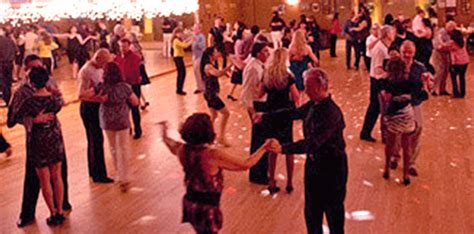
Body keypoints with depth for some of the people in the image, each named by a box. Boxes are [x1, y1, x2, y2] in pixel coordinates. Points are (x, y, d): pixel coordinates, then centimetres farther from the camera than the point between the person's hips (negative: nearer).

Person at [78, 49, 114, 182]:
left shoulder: (99, 69, 7)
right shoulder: (86, 71, -20)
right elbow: (81, 95, -26)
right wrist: (98, 98, -38)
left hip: (97, 107, 9)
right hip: (89, 108, -9)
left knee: (93, 140, 17)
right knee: (96, 140, -5)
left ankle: (94, 171, 29)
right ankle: (99, 175, 2)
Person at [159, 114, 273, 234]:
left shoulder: (183, 150, -8)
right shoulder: (214, 155, -27)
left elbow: (171, 144, 18)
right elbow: (245, 164, -21)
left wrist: (165, 135, 40)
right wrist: (264, 148, -8)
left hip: (190, 203, 6)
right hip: (207, 207, -6)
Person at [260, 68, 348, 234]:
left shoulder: (331, 113, -28)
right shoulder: (313, 105, -1)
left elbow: (313, 143, -35)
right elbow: (293, 113, 18)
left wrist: (283, 149, -43)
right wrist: (264, 116, 20)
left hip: (331, 167, -8)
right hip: (313, 163, 8)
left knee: (333, 212, 7)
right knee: (311, 210, 19)